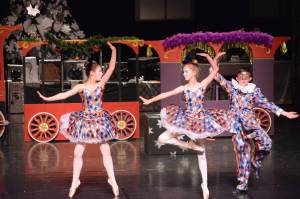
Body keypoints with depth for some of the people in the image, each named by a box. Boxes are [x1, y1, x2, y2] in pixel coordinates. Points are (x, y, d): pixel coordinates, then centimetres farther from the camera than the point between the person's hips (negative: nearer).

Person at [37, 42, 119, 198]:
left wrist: (113, 51, -15)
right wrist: (47, 99, -16)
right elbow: (65, 94, -8)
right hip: (84, 120, -1)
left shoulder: (101, 84, -1)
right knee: (78, 152, 0)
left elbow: (111, 68, -8)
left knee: (106, 151, 3)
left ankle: (112, 181, 13)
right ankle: (75, 182, 12)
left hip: (100, 120, 1)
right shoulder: (81, 87, -4)